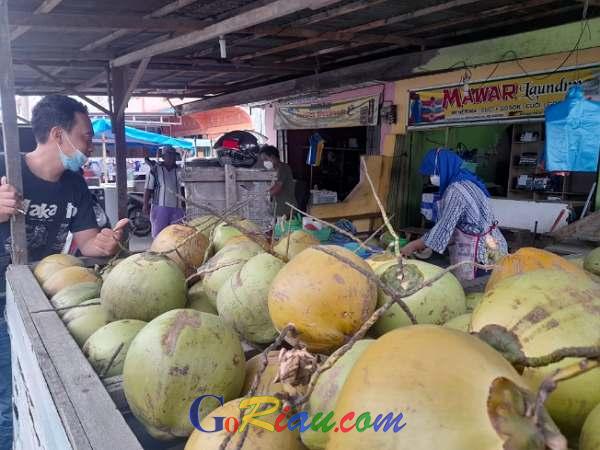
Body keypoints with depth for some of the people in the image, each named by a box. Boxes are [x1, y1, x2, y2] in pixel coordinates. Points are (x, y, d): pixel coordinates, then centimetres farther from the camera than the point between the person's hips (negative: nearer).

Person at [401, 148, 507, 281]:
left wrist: (413, 246, -9)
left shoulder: (456, 190, -20)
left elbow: (444, 227, -19)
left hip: (477, 251, -9)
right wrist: (423, 242, 13)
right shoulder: (465, 181, 10)